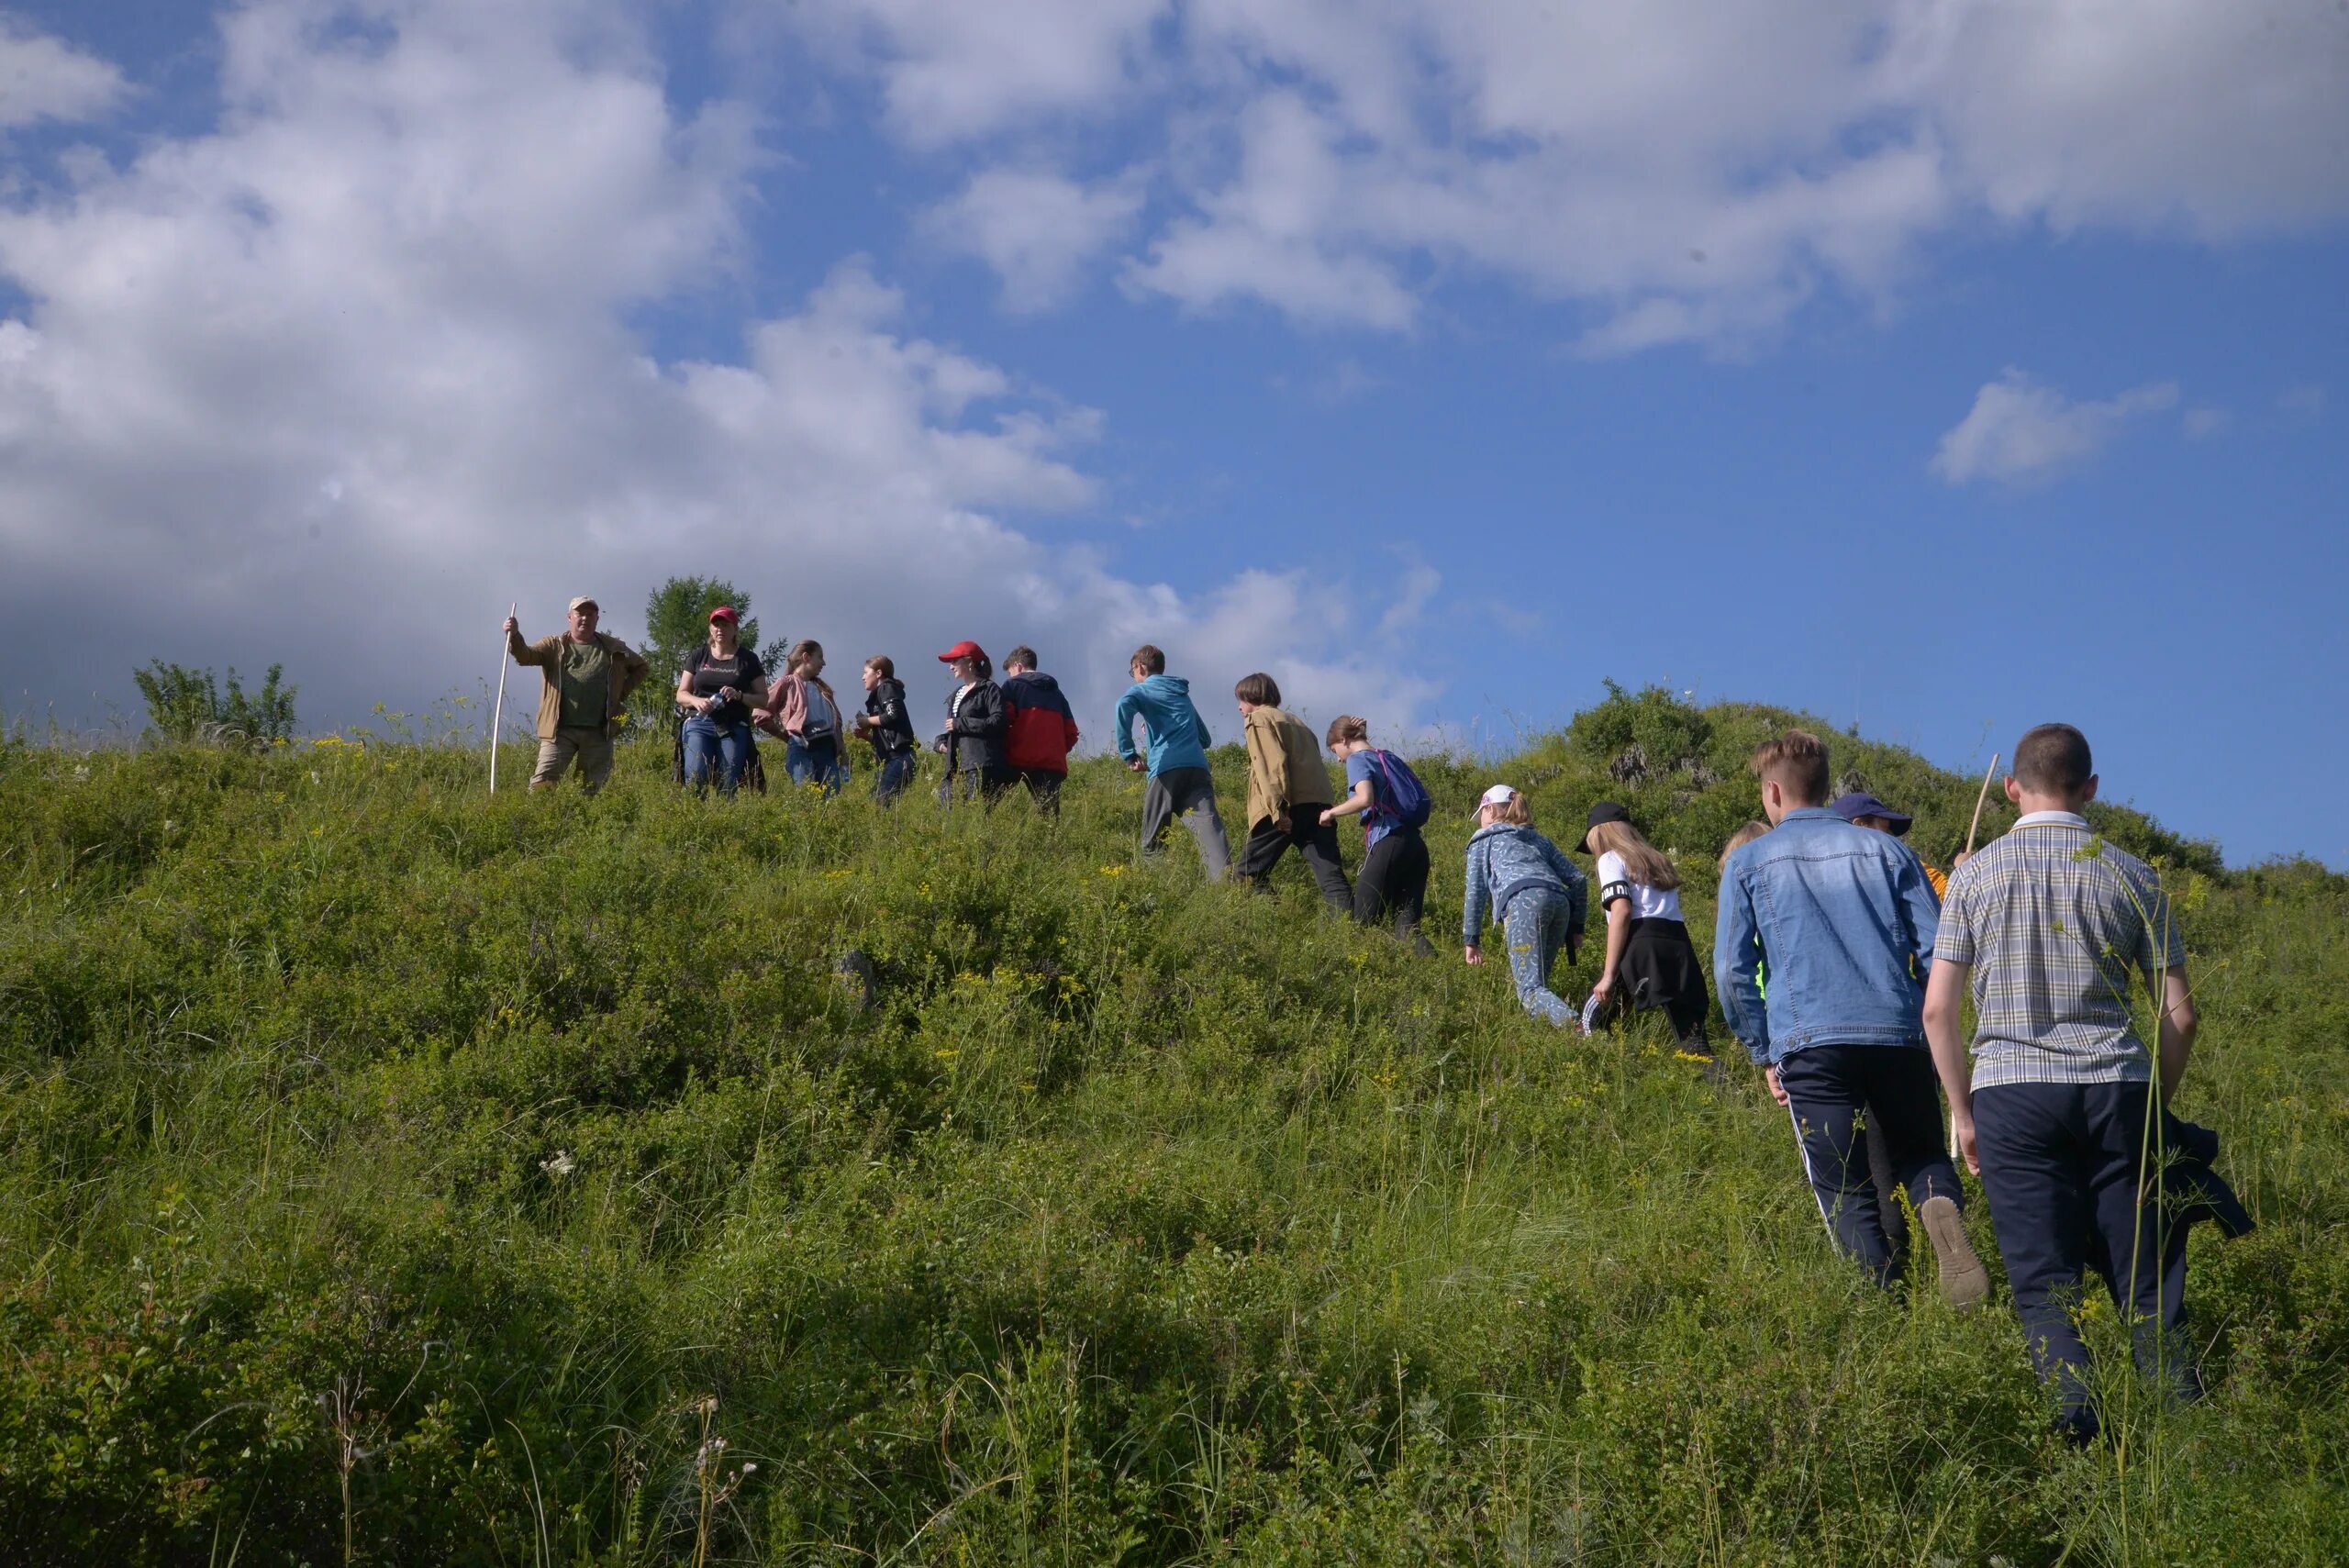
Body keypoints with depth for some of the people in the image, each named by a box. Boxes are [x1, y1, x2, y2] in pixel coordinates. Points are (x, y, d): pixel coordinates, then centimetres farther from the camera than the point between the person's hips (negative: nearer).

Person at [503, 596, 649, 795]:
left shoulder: (613, 649, 13)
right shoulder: (555, 645, 8)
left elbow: (642, 668, 26)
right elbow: (525, 655, -9)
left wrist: (622, 693, 13)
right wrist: (514, 636, -29)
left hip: (599, 732, 2)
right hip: (560, 730, -2)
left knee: (593, 788, 6)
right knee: (543, 782, -13)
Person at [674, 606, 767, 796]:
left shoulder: (748, 659, 9)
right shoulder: (698, 656, 14)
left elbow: (763, 698, 6)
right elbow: (681, 695, 14)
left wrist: (738, 696, -13)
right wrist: (697, 701, -9)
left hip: (734, 729, -1)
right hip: (699, 725, 1)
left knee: (727, 786, -9)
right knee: (696, 779, -17)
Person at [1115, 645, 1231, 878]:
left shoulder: (1142, 690, 14)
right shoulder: (1183, 694, 32)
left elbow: (1124, 705, -12)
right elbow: (1205, 739, 39)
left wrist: (1128, 753, -8)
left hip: (1166, 768, -4)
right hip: (1198, 767, 4)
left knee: (1153, 838, 8)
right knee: (1207, 823, -17)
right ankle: (1225, 878, -37)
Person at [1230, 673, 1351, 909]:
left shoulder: (1258, 719, 7)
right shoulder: (1293, 720, 32)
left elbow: (1271, 765, -10)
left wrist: (1277, 808, -20)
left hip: (1289, 806, -7)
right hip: (1318, 804, 7)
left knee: (1251, 872, 5)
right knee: (1330, 874, -6)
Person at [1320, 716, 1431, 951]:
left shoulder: (1358, 759, 0)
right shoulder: (1391, 758, 23)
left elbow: (1365, 798, -19)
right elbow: (1422, 797, 22)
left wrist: (1332, 812, -3)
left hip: (1388, 845, -7)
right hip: (1416, 846, 8)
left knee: (1363, 924, -4)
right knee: (1406, 926, 4)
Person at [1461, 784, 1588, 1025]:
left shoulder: (1483, 840, 26)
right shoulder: (1539, 840, 37)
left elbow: (1475, 891, 15)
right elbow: (1578, 879, 26)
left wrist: (1470, 941, 18)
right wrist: (1576, 927, 27)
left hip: (1524, 901, -5)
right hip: (1559, 901, 5)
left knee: (1530, 988, -16)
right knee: (1537, 978, 14)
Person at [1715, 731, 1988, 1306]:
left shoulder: (1748, 861, 9)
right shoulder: (1885, 850, 14)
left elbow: (1733, 973, 4)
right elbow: (1937, 951, 9)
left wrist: (1764, 1056, 12)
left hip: (1809, 1043, -2)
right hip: (1899, 1036, 2)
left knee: (1846, 1193, 5)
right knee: (1920, 1152, 18)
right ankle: (1942, 1205, -14)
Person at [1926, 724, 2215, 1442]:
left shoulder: (1975, 874, 5)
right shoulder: (2130, 876, 6)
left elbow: (1938, 1009, 2)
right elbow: (2179, 1015, 6)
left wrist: (1963, 1113, 11)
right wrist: (2155, 1107, 19)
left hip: (2011, 1090, -1)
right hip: (2117, 1087, 1)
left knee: (2045, 1281, 0)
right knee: (2145, 1276, 7)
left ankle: (2079, 1420, -13)